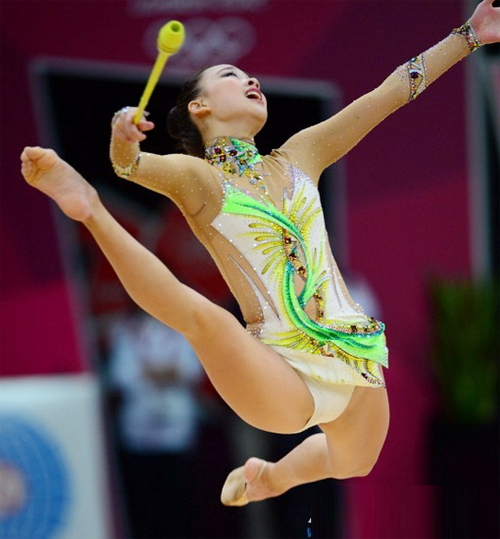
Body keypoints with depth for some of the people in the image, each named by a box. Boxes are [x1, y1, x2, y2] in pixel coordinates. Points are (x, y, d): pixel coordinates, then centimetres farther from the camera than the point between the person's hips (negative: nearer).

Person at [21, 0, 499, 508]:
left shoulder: (298, 157, 14)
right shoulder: (196, 176, -1)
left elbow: (389, 94, 15)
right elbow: (132, 164, -23)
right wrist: (124, 139, -47)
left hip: (356, 360, 6)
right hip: (280, 377, -6)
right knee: (204, 317, -35)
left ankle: (273, 475, 57)